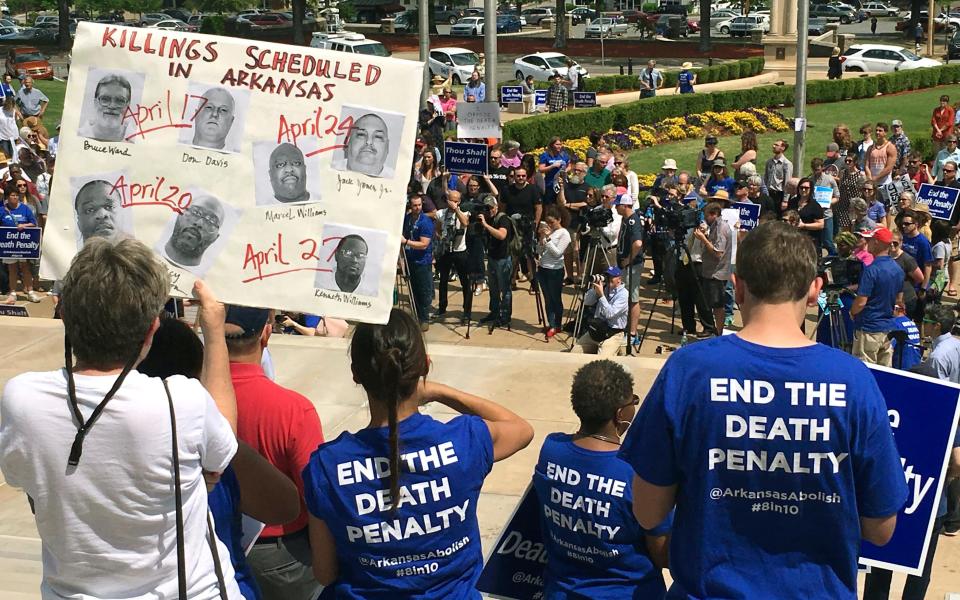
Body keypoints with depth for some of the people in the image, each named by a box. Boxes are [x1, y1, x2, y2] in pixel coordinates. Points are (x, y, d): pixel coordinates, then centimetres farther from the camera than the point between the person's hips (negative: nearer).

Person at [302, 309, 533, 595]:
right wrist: (440, 392, 4)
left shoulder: (325, 466, -20)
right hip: (453, 592, 0)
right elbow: (524, 429, 4)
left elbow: (325, 574, -9)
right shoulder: (464, 440, -20)